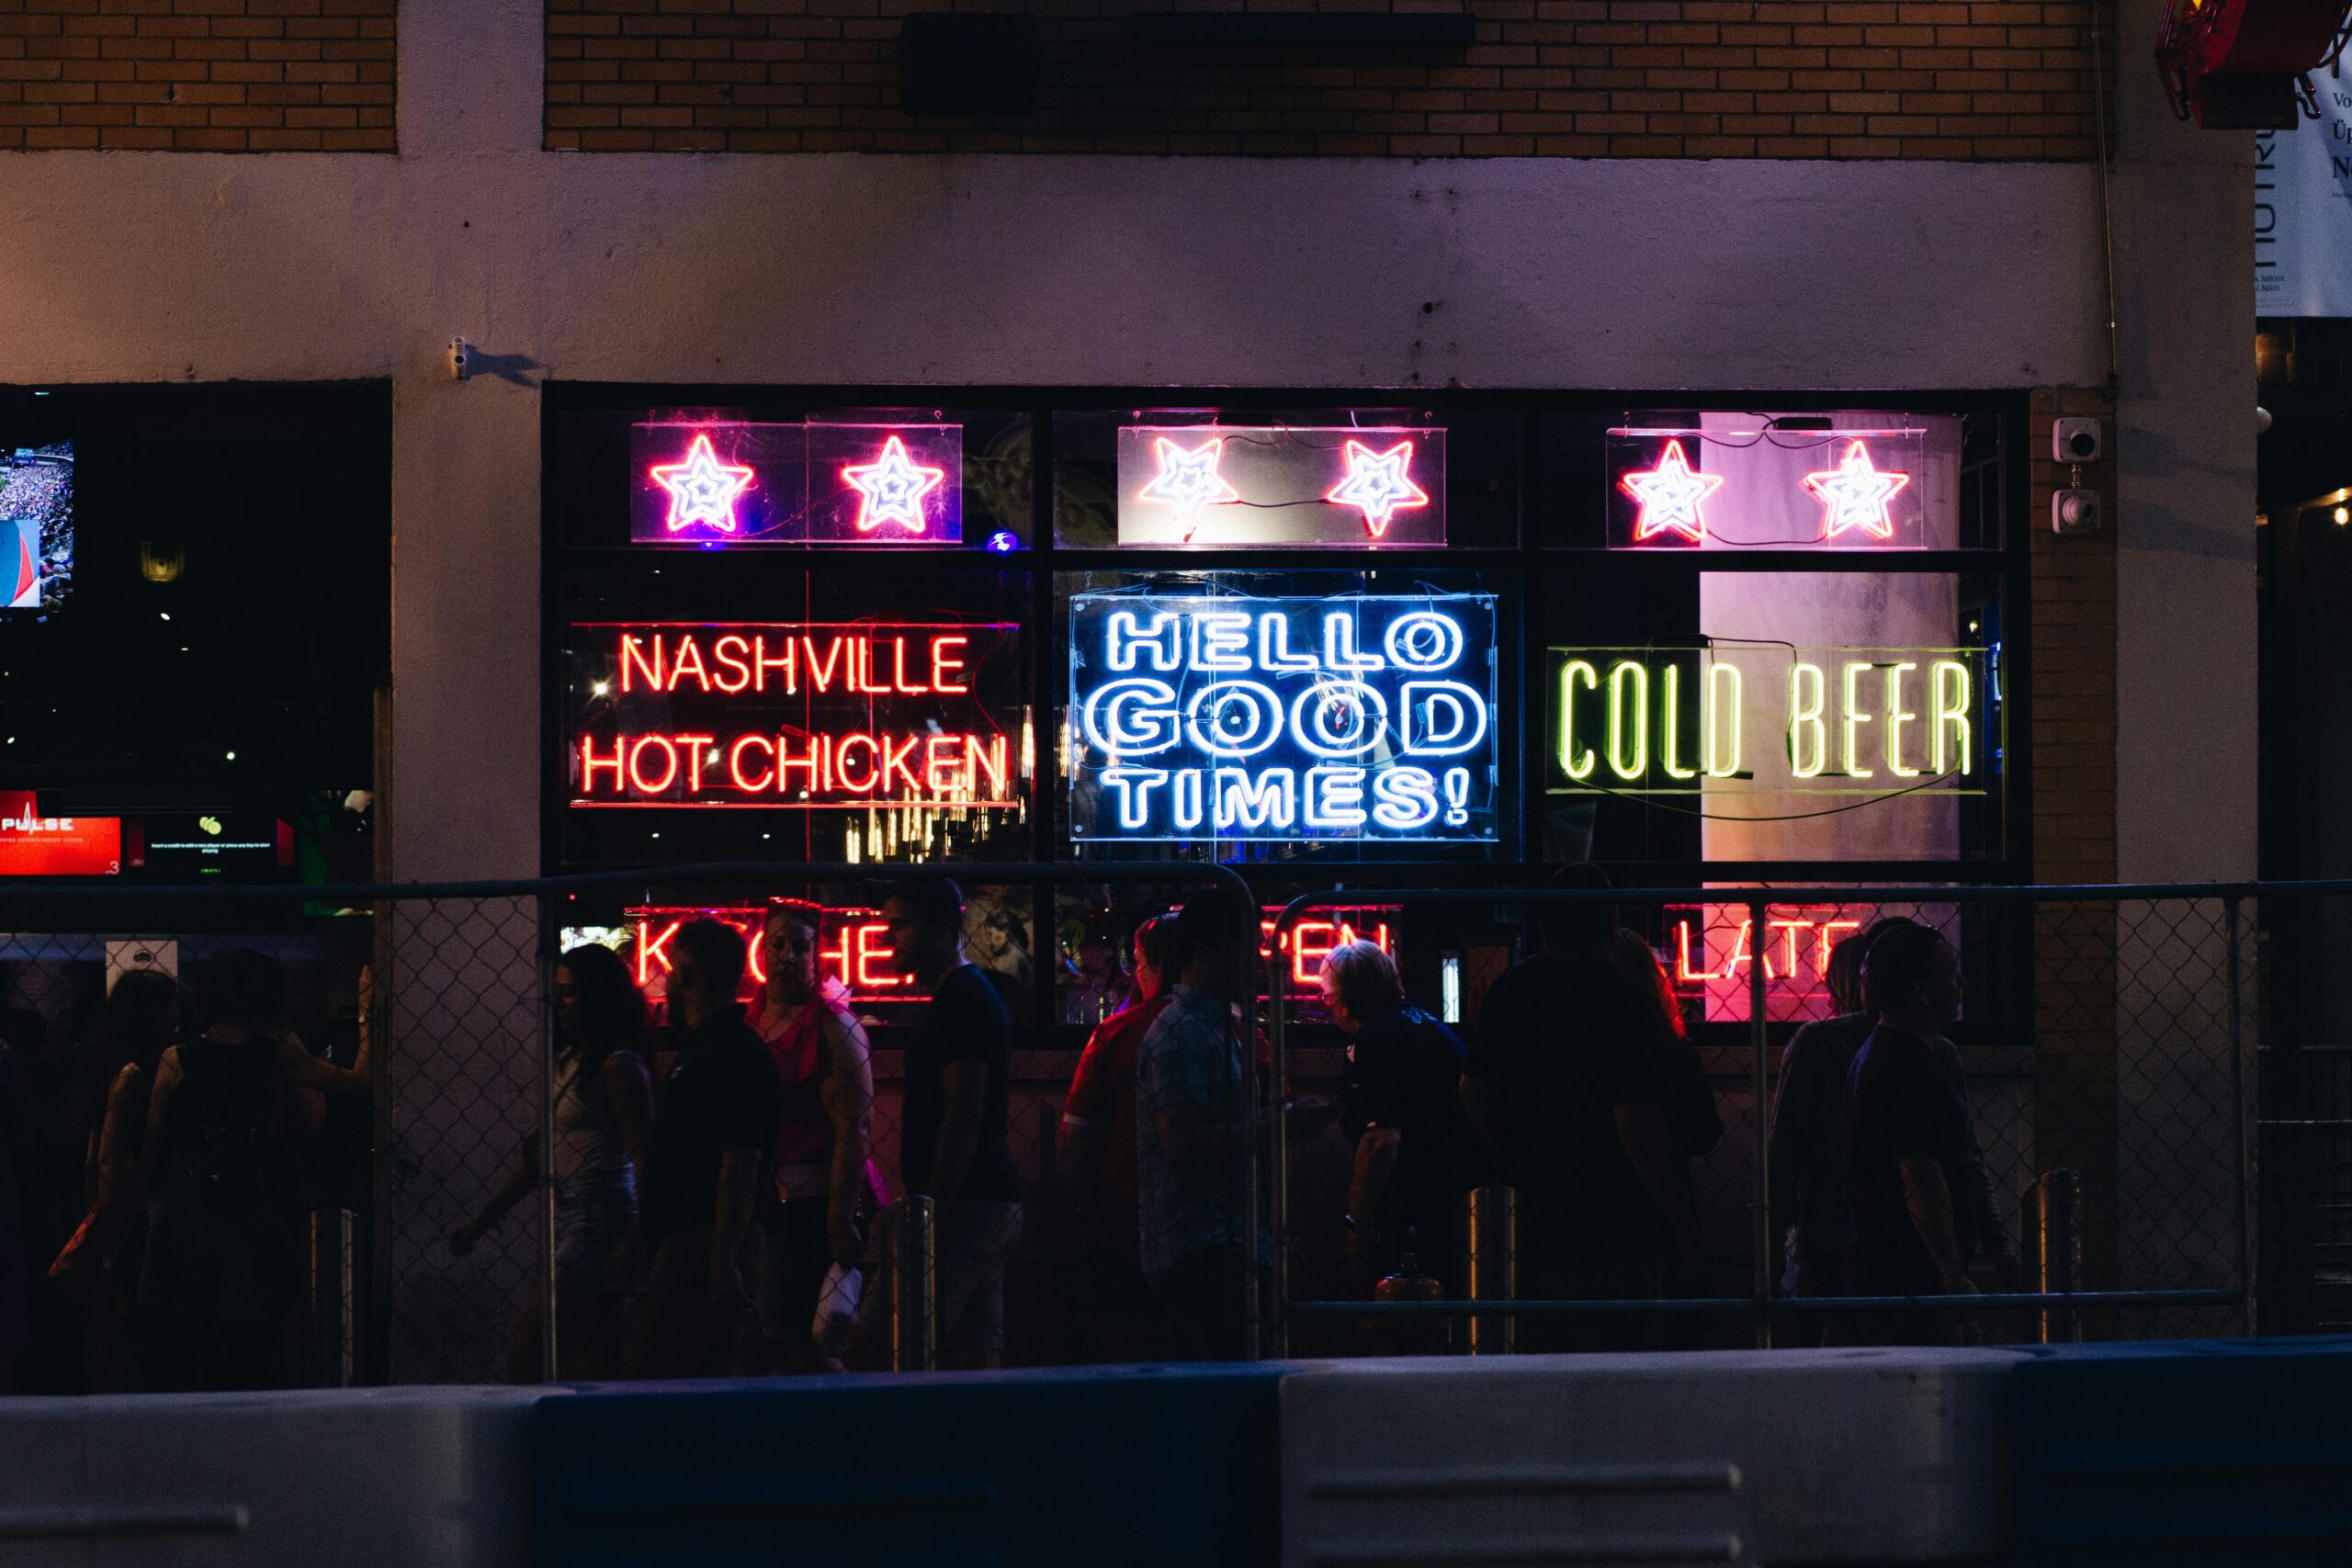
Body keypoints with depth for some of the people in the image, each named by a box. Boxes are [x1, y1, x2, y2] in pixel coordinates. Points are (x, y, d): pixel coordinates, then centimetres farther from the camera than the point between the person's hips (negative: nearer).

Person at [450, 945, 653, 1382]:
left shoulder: (618, 1067, -10)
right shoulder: (567, 1062, 17)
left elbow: (643, 1158, -15)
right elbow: (538, 1155, 22)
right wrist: (480, 1223, 23)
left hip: (599, 1223, -9)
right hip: (570, 1223, 9)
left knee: (524, 1362, -12)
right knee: (597, 1371, 5)